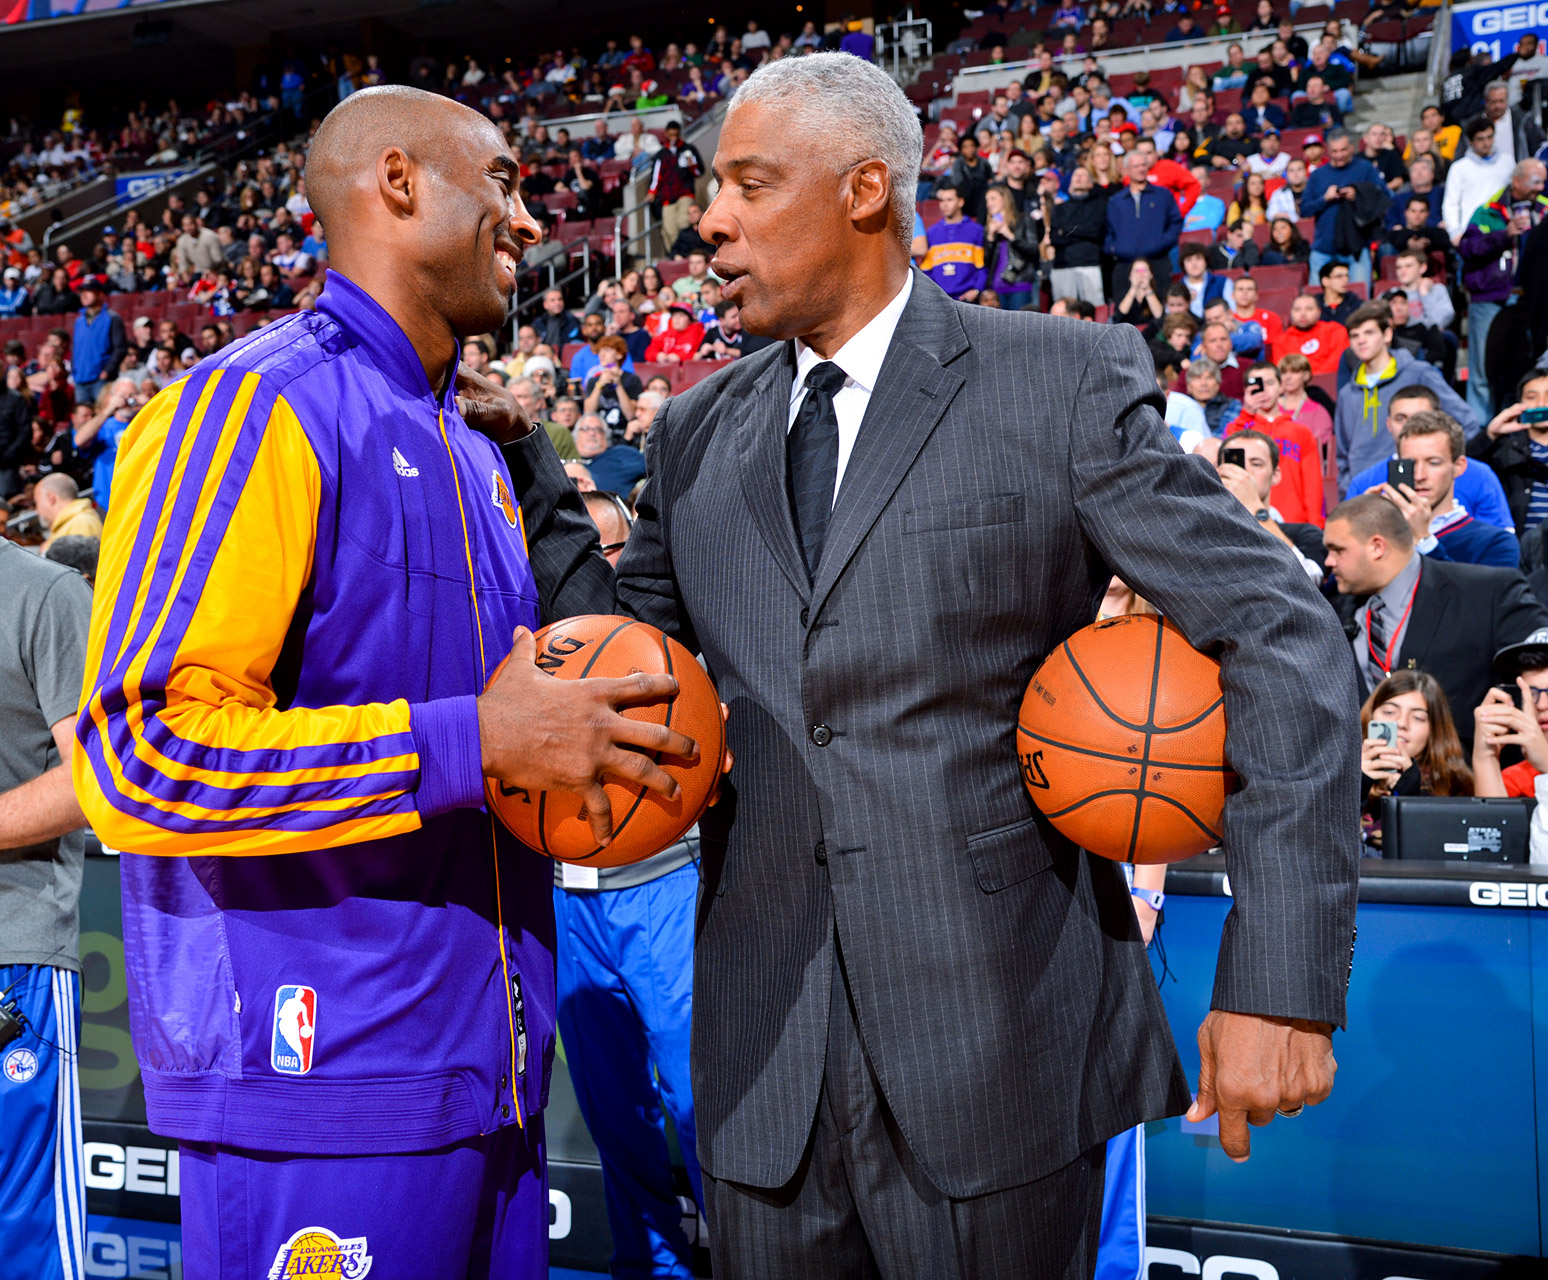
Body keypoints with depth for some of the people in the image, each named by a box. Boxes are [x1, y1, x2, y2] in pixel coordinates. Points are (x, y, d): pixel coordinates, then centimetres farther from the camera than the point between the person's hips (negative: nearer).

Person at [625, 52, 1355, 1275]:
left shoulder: (1065, 381, -6)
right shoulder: (699, 431, 9)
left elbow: (1283, 638, -8)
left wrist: (1282, 978, -15)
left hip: (998, 1029, -4)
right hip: (764, 1041, 4)